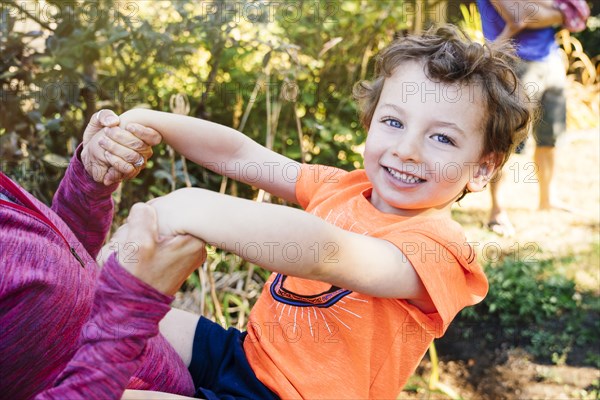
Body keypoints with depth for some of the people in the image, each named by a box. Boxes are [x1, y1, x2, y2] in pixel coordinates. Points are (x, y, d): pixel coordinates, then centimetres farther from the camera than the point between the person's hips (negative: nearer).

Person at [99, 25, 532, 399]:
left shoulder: (439, 248, -21)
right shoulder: (343, 189, 1)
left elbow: (325, 255, -39)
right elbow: (241, 155, 0)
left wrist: (197, 209, -45)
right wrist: (149, 121, -13)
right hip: (246, 352, 7)